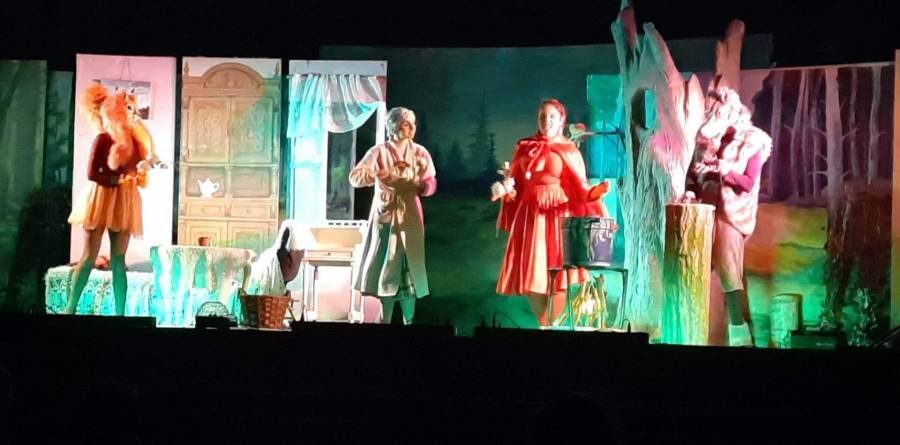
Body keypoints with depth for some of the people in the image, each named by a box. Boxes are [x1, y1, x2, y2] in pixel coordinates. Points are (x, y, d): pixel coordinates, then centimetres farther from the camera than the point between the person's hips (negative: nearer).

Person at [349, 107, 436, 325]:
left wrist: (423, 175, -19)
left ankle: (409, 322, 7)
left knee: (409, 271, -1)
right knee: (386, 269, 1)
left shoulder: (420, 153, 5)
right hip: (385, 216, -2)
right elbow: (355, 177, -16)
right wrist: (385, 174, -29)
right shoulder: (379, 152, -4)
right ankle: (385, 321, 9)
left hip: (409, 218, 2)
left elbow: (430, 187, 3)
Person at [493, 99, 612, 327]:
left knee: (559, 271, -8)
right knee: (532, 273, 0)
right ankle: (543, 325, 11)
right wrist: (505, 189, -10)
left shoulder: (570, 151, 4)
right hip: (530, 215, 2)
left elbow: (578, 189, 0)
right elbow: (514, 183, 11)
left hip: (559, 215, -2)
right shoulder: (525, 147, 10)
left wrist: (593, 192, -19)